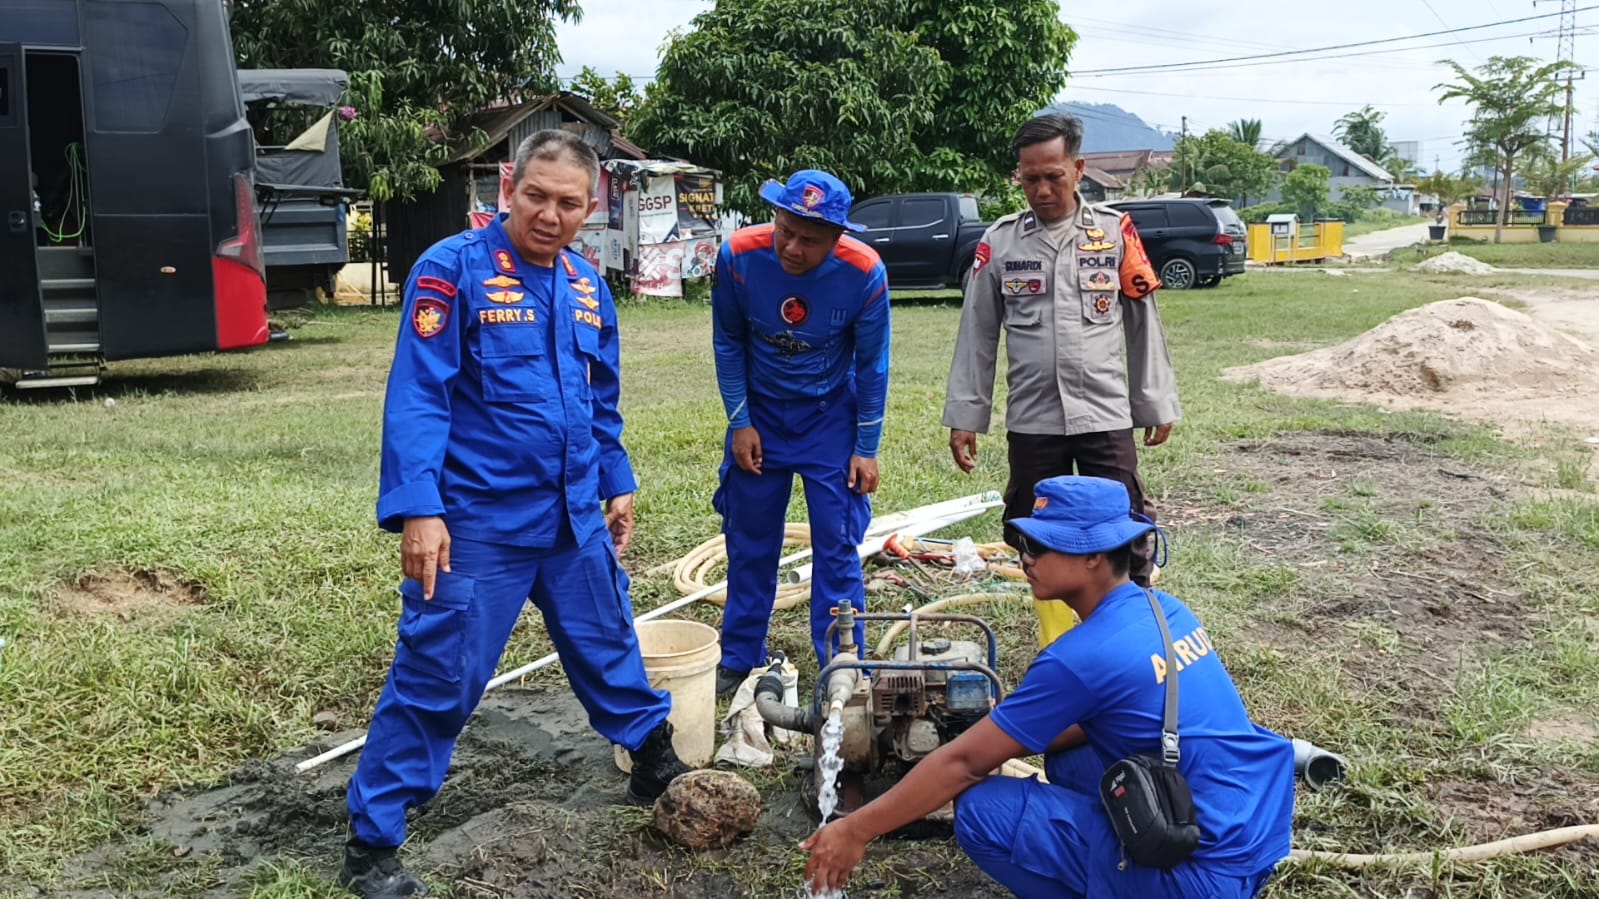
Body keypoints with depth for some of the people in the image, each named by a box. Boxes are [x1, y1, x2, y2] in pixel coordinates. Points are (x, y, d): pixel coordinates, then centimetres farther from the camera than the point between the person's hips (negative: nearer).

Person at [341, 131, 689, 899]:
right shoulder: (453, 269, -13)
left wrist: (616, 485, 19)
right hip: (477, 524, -6)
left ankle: (657, 768, 43)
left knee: (609, 648, 21)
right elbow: (416, 396, -17)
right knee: (436, 680, 1)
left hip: (577, 521, 6)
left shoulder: (587, 287, 7)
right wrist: (417, 509, -23)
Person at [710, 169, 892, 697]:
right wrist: (740, 422, -6)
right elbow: (728, 342, -6)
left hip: (830, 416, -1)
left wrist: (866, 448, -7)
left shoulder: (864, 272, -23)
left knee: (837, 544, 0)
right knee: (749, 540, 9)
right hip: (759, 413, 2)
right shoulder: (739, 255, -22)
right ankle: (738, 659, 24)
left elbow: (872, 365, -10)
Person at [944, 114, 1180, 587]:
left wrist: (1157, 403, 6)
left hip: (1106, 417, -1)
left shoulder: (1116, 232, 0)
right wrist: (964, 416, 3)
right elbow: (977, 335, 5)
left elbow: (1143, 323, 5)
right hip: (1031, 422, 1)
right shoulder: (999, 241, 1)